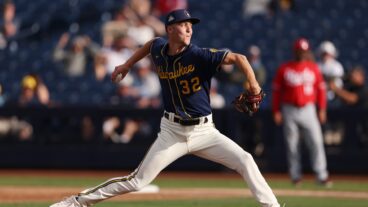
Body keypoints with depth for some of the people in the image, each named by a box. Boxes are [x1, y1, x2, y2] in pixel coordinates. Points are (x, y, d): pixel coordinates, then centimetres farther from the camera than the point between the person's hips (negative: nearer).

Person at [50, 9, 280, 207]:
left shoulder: (200, 56, -16)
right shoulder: (159, 49, -3)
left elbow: (238, 58, -23)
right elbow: (151, 43, 23)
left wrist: (253, 84, -38)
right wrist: (127, 65, 24)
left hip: (204, 132, -1)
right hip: (172, 132, 1)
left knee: (244, 160, -16)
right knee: (136, 181, -5)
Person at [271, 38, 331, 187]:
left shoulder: (313, 68, 7)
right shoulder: (284, 69, 2)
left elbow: (320, 89, 10)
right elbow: (276, 90, 5)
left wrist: (322, 109, 4)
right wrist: (276, 111, -1)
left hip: (308, 110, 1)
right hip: (289, 111, 0)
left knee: (316, 142, -9)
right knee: (292, 144, 2)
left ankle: (321, 176, -9)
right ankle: (295, 175, 11)